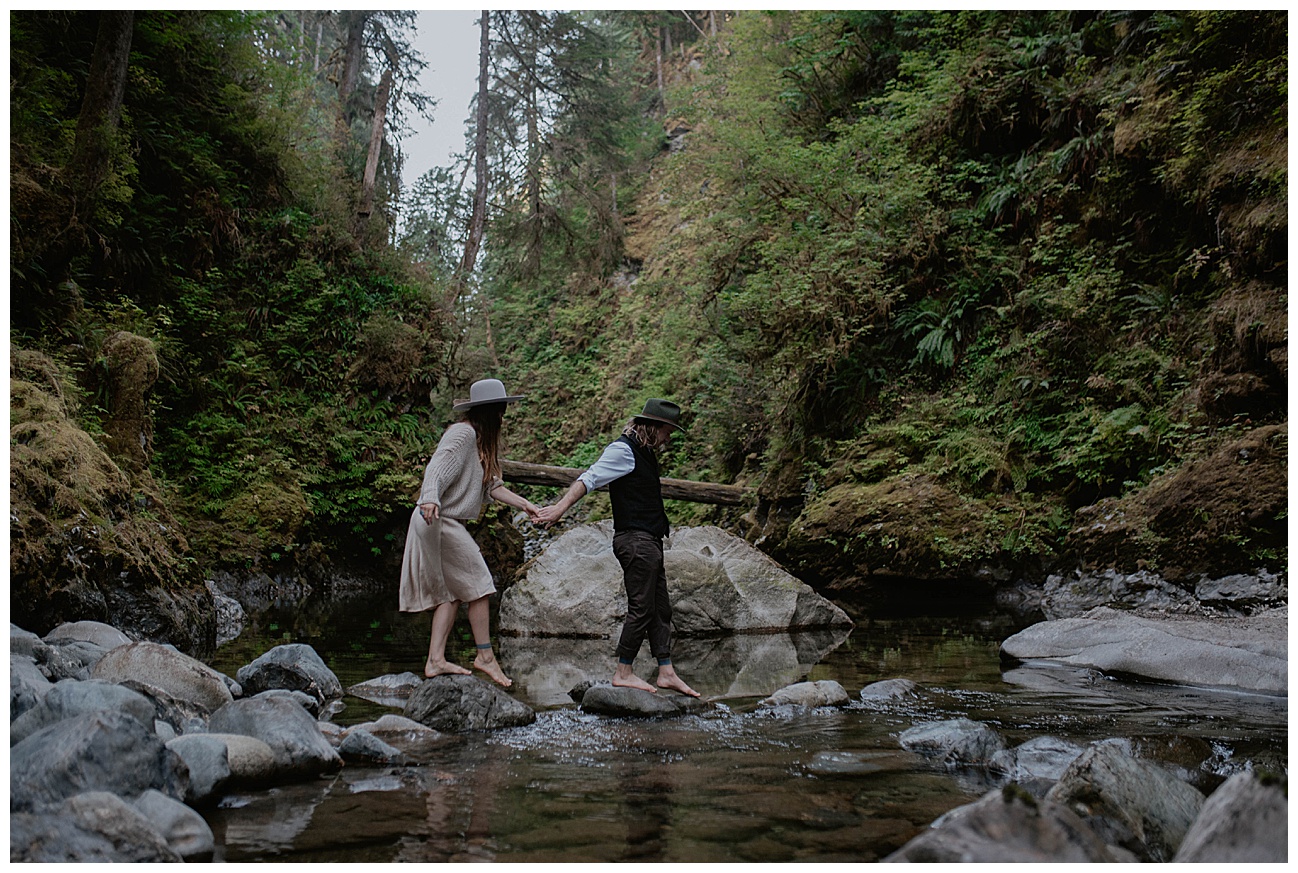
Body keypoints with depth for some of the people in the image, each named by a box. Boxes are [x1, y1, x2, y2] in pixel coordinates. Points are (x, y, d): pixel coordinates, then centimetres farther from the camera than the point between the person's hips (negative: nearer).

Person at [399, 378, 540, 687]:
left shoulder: (481, 441, 16)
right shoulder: (462, 434, -15)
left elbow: (491, 485, 14)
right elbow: (437, 468, -28)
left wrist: (524, 504, 7)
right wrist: (430, 500, -45)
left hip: (449, 524, 10)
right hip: (438, 522, -10)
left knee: (451, 592, 10)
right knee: (478, 585, -4)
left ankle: (435, 660, 11)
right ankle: (485, 656, 5)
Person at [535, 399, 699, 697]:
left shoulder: (645, 454, 18)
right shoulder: (623, 450, -11)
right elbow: (589, 478, -20)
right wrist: (560, 507, -28)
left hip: (649, 541, 10)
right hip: (635, 540, -10)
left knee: (661, 608, 11)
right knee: (642, 608, -6)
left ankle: (666, 673, 17)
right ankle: (623, 673, 5)